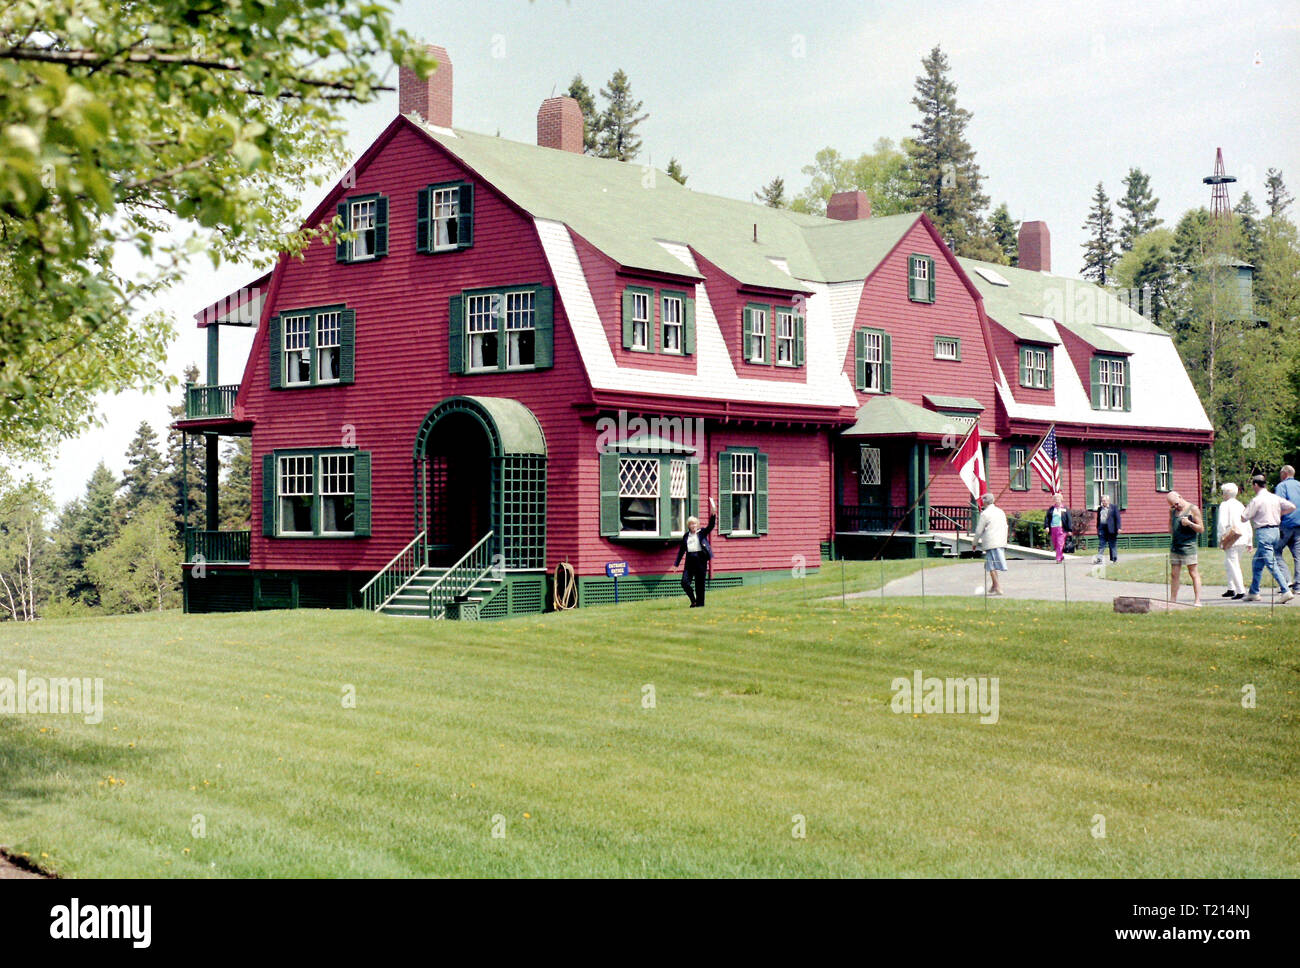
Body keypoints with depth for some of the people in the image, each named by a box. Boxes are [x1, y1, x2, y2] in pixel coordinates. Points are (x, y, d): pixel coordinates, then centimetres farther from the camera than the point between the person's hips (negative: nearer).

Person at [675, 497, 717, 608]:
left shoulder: (702, 533, 5)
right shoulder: (686, 536, 13)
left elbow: (711, 526, -9)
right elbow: (681, 550, 15)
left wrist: (713, 514, -24)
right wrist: (676, 564, 12)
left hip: (701, 560, -3)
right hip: (690, 560, 3)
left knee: (700, 583, 0)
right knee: (684, 582, -7)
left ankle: (700, 602, 10)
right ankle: (693, 600, 12)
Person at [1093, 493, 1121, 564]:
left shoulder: (1114, 508, 1)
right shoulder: (1100, 509, 15)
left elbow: (1117, 518, -3)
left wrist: (1118, 528, -10)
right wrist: (1098, 529, 14)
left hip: (1110, 529, -4)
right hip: (1102, 528, 4)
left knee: (1112, 545, 3)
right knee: (1101, 545, -5)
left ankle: (1113, 559, 11)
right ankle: (1098, 559, -11)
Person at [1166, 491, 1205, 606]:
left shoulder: (1193, 509, -3)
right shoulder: (1172, 510, 13)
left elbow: (1201, 529, -3)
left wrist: (1189, 523, -16)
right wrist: (1171, 532, 11)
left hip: (1188, 546, -6)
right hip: (1174, 547, 6)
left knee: (1193, 573, -4)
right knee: (1174, 574, 6)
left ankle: (1197, 600, -5)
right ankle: (1172, 600, 10)